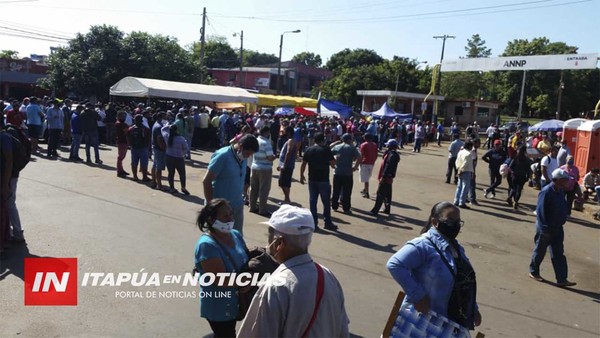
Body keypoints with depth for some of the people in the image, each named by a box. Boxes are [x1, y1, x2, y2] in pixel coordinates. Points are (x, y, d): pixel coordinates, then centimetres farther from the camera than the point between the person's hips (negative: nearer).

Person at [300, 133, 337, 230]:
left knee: (312, 201, 9)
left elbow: (303, 164, 5)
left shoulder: (309, 150, 5)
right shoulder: (326, 149, -6)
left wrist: (301, 176, 16)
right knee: (326, 202, 6)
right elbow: (333, 164, -7)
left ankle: (314, 223, 11)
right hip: (323, 180, -3)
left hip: (312, 180, 4)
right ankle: (327, 222, 11)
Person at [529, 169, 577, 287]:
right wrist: (545, 229, -23)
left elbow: (562, 208, 15)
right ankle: (533, 272, 28)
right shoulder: (546, 192, -22)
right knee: (540, 251, 9)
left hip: (557, 228, 8)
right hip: (545, 228, -8)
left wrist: (561, 222, 16)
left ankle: (561, 279, 13)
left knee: (558, 253, 8)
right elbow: (541, 211, -23)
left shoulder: (561, 191, 4)